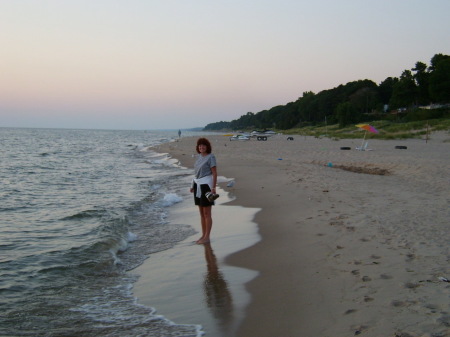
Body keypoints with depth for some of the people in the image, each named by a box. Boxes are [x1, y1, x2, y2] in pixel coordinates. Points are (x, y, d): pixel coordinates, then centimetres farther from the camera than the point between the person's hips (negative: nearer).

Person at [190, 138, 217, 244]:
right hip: (198, 185, 8)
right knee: (202, 212, 12)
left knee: (207, 213, -3)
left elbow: (215, 173, -14)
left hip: (207, 185, -8)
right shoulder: (199, 157, 13)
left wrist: (213, 188, -21)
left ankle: (207, 237, 4)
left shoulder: (211, 157, -11)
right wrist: (193, 186, 16)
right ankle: (203, 235, 20)